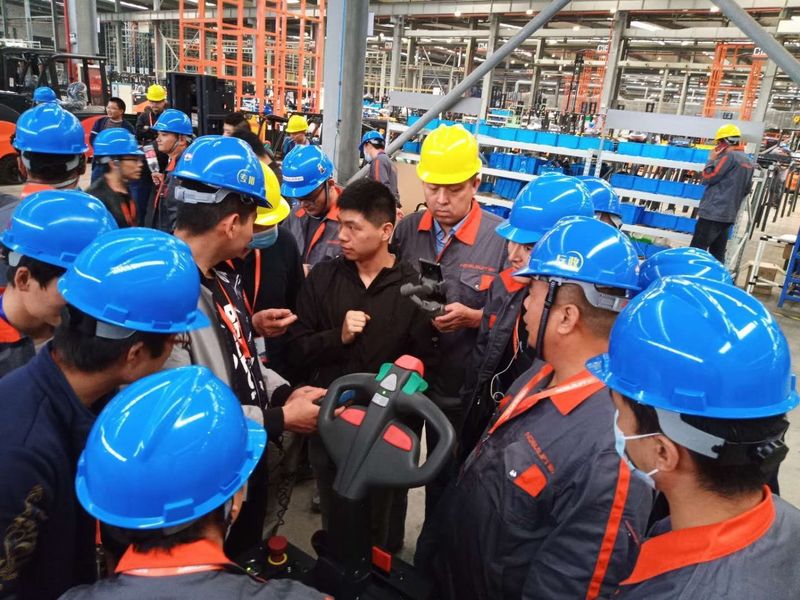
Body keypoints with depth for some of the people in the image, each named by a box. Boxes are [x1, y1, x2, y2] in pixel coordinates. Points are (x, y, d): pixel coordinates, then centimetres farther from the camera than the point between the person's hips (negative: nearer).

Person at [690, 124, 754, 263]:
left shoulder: (729, 156, -11)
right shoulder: (748, 161, 15)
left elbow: (707, 177, -10)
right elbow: (746, 190, 21)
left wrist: (712, 159, 1)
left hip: (712, 213, -9)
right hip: (729, 215, 9)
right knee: (718, 254, 10)